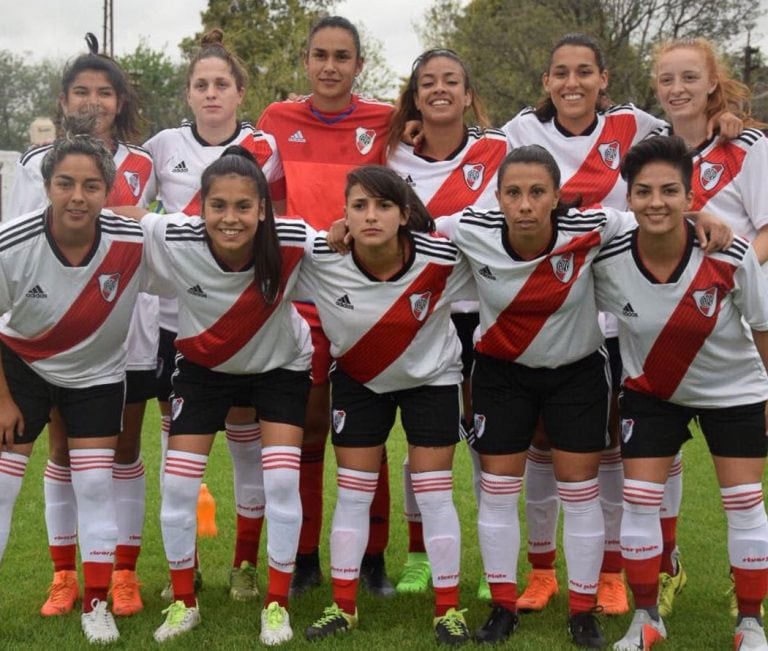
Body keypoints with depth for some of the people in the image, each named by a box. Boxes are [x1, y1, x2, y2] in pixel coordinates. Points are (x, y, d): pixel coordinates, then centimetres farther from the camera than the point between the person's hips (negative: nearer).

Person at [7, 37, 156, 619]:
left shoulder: (143, 166, 7)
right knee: (63, 450, 5)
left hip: (129, 326, 1)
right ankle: (65, 575, 14)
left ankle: (125, 573, 13)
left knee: (125, 450, 5)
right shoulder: (37, 165, 4)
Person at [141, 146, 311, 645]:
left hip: (281, 366, -1)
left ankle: (278, 605, 10)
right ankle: (183, 602, 19)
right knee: (178, 483, -2)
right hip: (204, 367, 1)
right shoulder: (172, 240, -32)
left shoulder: (294, 243, -33)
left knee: (282, 481, -10)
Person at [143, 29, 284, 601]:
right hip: (175, 315, 2)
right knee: (178, 439, 6)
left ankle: (246, 564, 16)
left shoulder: (266, 148, -1)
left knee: (246, 436, 4)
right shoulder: (163, 147, 2)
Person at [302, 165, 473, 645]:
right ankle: (344, 606, 17)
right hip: (358, 379, 1)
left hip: (432, 376, -1)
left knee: (434, 493, 0)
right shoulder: (320, 257, -27)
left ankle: (449, 608, 13)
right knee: (352, 492, 5)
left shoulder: (444, 258, -30)